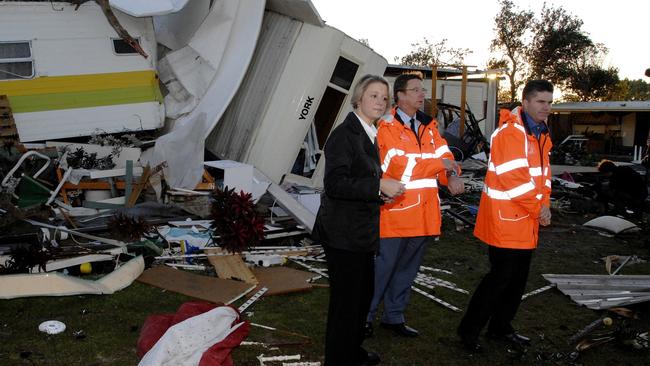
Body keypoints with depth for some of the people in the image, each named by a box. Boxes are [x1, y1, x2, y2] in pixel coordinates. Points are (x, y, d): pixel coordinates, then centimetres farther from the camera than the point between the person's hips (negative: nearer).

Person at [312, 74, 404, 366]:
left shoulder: (368, 134, 13)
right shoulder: (344, 134, -16)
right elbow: (335, 183, -25)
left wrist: (383, 190, 7)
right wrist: (379, 185, -26)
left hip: (362, 232, 10)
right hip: (343, 233, -10)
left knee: (364, 293, 20)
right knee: (346, 299, 0)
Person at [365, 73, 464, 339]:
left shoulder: (429, 125, 14)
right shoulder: (387, 126, -8)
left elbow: (444, 155, 4)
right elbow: (399, 165, -19)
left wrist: (452, 176, -17)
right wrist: (438, 164, -14)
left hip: (423, 212, 7)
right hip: (396, 210, -7)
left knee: (408, 268, 15)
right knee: (383, 267, -1)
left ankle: (394, 316, 29)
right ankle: (365, 316, 15)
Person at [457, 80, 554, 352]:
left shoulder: (541, 133, 14)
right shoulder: (510, 133, -16)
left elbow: (543, 172, 14)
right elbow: (514, 179, -22)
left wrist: (545, 205, -1)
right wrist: (538, 209, -15)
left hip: (527, 221, 9)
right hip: (506, 219, -9)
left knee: (518, 277, 15)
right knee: (501, 276, -5)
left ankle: (500, 327, 31)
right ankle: (469, 331, 9)